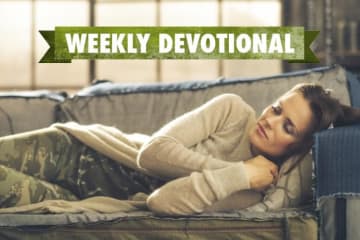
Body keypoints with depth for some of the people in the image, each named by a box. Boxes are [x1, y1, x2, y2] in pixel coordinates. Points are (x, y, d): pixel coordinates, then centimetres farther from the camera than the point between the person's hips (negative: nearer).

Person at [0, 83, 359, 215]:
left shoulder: (253, 195, -12)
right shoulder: (234, 110, -7)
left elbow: (163, 202, -26)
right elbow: (152, 152, -16)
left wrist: (240, 175, -26)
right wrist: (235, 170, -18)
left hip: (110, 200, -2)